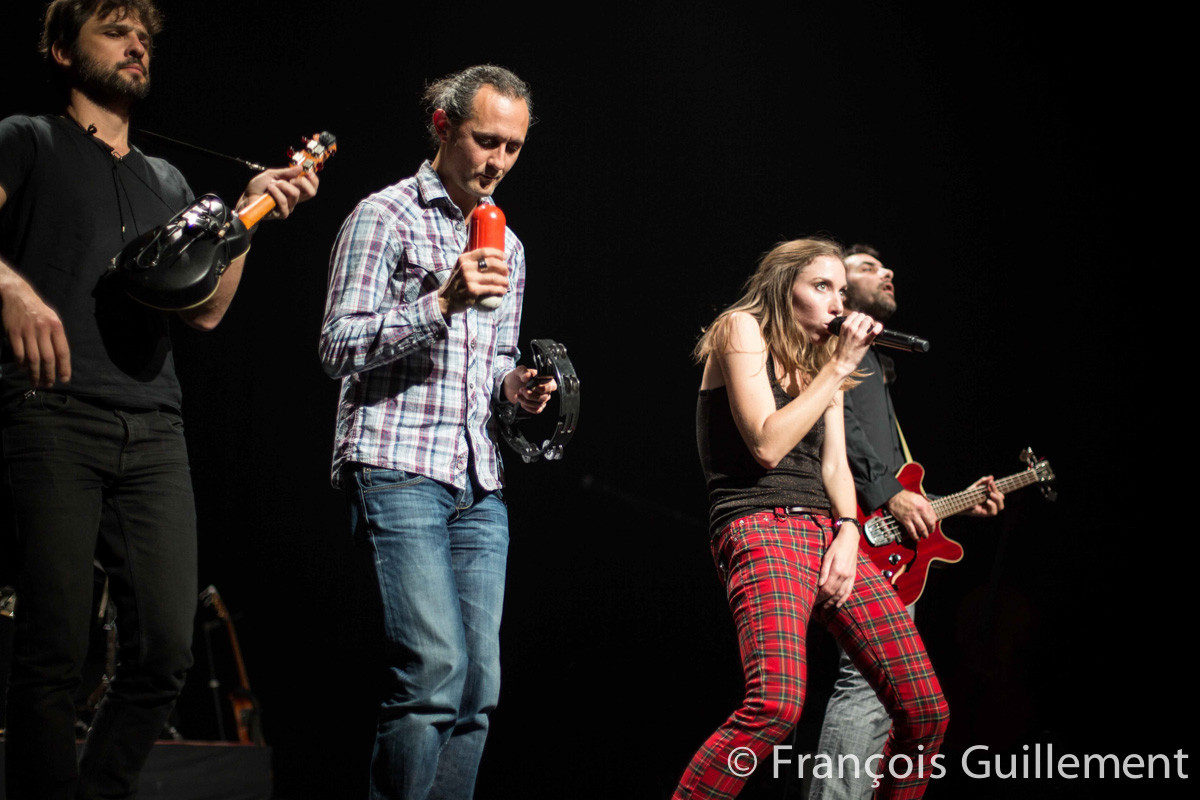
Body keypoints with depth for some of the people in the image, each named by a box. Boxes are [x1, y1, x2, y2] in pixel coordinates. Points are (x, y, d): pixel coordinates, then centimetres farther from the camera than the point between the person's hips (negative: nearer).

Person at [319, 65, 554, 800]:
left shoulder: (507, 246, 22)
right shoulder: (386, 216, 0)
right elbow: (341, 347, -7)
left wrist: (512, 387, 6)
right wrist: (442, 302, -17)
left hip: (480, 485, 7)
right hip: (398, 470, -7)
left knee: (479, 686, 1)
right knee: (435, 670, -17)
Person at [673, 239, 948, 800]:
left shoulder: (822, 363, 24)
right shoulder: (741, 330, 2)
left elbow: (834, 464, 15)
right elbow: (767, 445, -10)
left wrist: (848, 530, -5)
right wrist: (839, 369, -6)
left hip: (826, 533, 8)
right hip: (760, 527, -8)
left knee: (925, 709, -3)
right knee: (778, 705, -31)